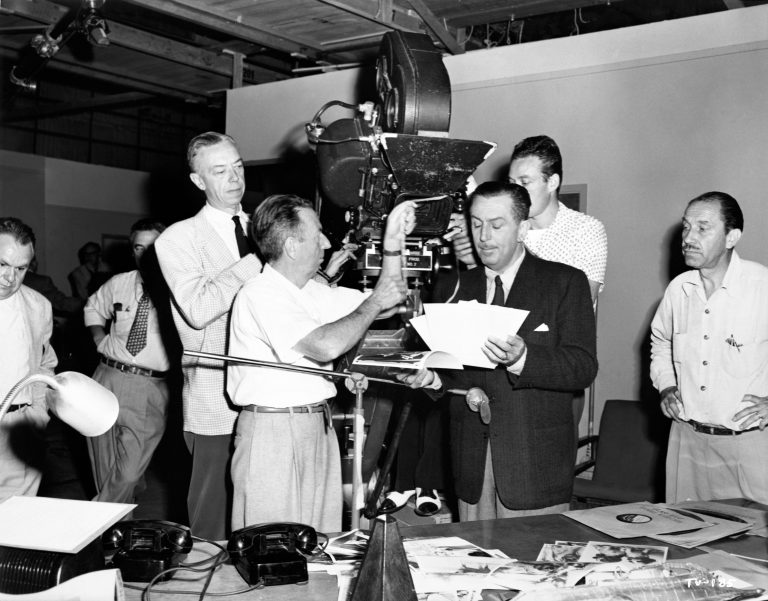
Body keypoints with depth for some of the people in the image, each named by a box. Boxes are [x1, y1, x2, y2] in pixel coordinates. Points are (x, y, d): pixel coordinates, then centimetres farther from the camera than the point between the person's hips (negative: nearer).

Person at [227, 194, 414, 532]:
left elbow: (386, 307, 15)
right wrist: (374, 303, -14)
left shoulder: (312, 292, 11)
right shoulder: (260, 295, -15)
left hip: (318, 427, 8)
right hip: (273, 434, -8)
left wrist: (393, 245, 6)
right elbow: (326, 345, -28)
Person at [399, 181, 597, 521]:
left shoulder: (565, 282, 1)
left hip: (535, 462, -3)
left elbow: (583, 368, -9)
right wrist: (431, 377, -6)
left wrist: (522, 359, -24)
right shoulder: (453, 289, 12)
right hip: (471, 461, 3)